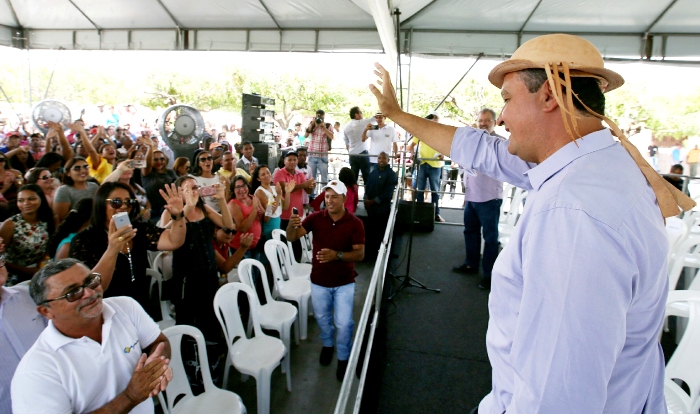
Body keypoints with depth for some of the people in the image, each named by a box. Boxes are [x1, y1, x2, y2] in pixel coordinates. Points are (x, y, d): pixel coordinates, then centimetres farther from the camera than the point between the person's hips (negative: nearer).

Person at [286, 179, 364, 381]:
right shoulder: (315, 218, -12)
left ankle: (344, 357, 30)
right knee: (322, 318, 21)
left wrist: (337, 255, -34)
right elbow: (291, 237, -17)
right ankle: (327, 344, 51)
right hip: (319, 281, 2)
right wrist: (292, 225, -40)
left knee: (343, 323, 3)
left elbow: (360, 254, -18)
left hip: (344, 282, -2)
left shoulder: (355, 223, -15)